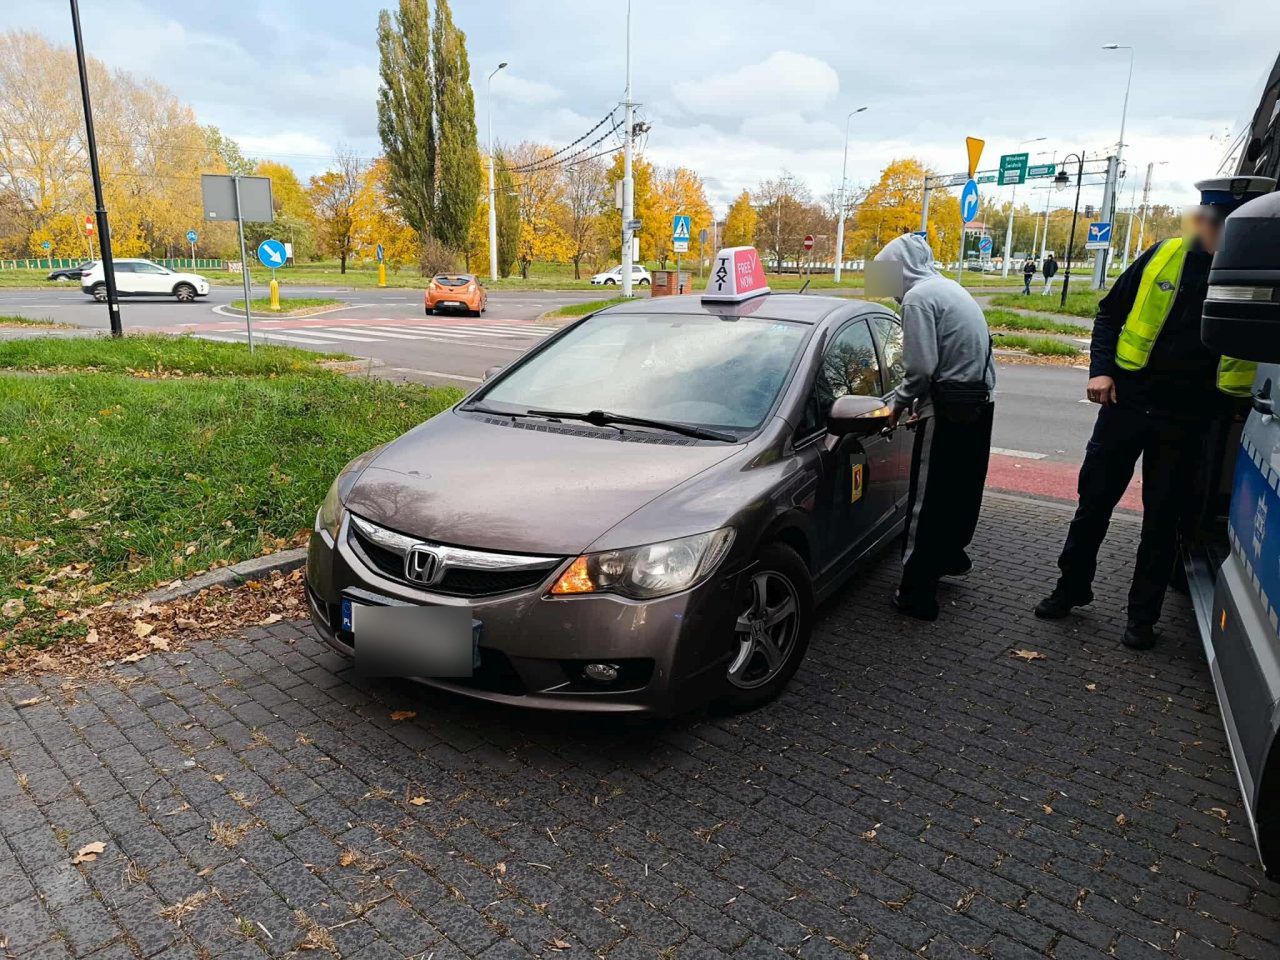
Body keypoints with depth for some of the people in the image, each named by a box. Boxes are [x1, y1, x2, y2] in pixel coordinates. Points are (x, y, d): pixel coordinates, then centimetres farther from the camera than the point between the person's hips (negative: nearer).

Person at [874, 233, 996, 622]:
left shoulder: (918, 298, -12)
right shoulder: (951, 289, 16)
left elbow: (921, 368, -19)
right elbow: (960, 354, 16)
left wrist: (900, 401, -2)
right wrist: (918, 400, 15)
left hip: (949, 410, -9)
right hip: (979, 403, 9)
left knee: (928, 501, -4)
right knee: (961, 489, 23)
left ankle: (917, 593, 0)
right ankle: (951, 556, 41)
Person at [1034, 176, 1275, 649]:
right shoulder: (1165, 257, -3)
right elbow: (1110, 312, 6)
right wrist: (1100, 369, -6)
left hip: (1188, 420, -1)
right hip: (1126, 404, 1)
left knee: (1162, 519, 9)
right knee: (1094, 499, 10)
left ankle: (1142, 615, 24)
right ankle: (1072, 586, 28)